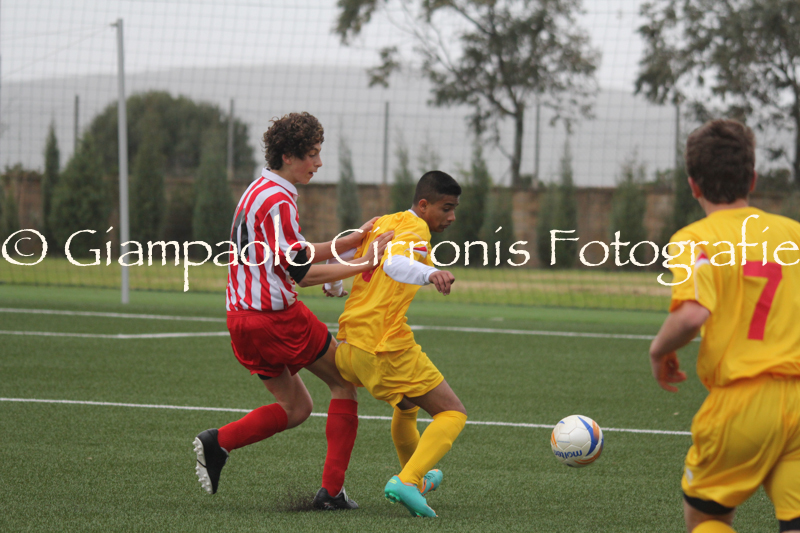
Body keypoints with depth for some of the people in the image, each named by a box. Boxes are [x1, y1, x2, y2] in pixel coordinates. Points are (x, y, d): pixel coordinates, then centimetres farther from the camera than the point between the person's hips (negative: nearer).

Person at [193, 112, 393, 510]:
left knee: (295, 407, 17)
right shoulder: (277, 201, -17)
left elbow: (297, 253, 19)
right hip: (276, 316, -9)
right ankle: (332, 490, 2)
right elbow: (301, 273, -21)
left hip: (242, 319, 9)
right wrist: (365, 264, -20)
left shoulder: (260, 191, 15)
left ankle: (217, 442, -1)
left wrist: (353, 239, 10)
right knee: (344, 382, 7)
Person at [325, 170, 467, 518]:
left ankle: (415, 478, 50)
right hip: (387, 349, -9)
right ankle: (407, 482, -22)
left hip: (350, 343, 9)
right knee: (453, 414, -4)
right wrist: (430, 274, -54)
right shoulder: (416, 231, -11)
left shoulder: (381, 224, 15)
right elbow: (394, 263, -34)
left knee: (407, 403, 34)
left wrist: (333, 284, 53)